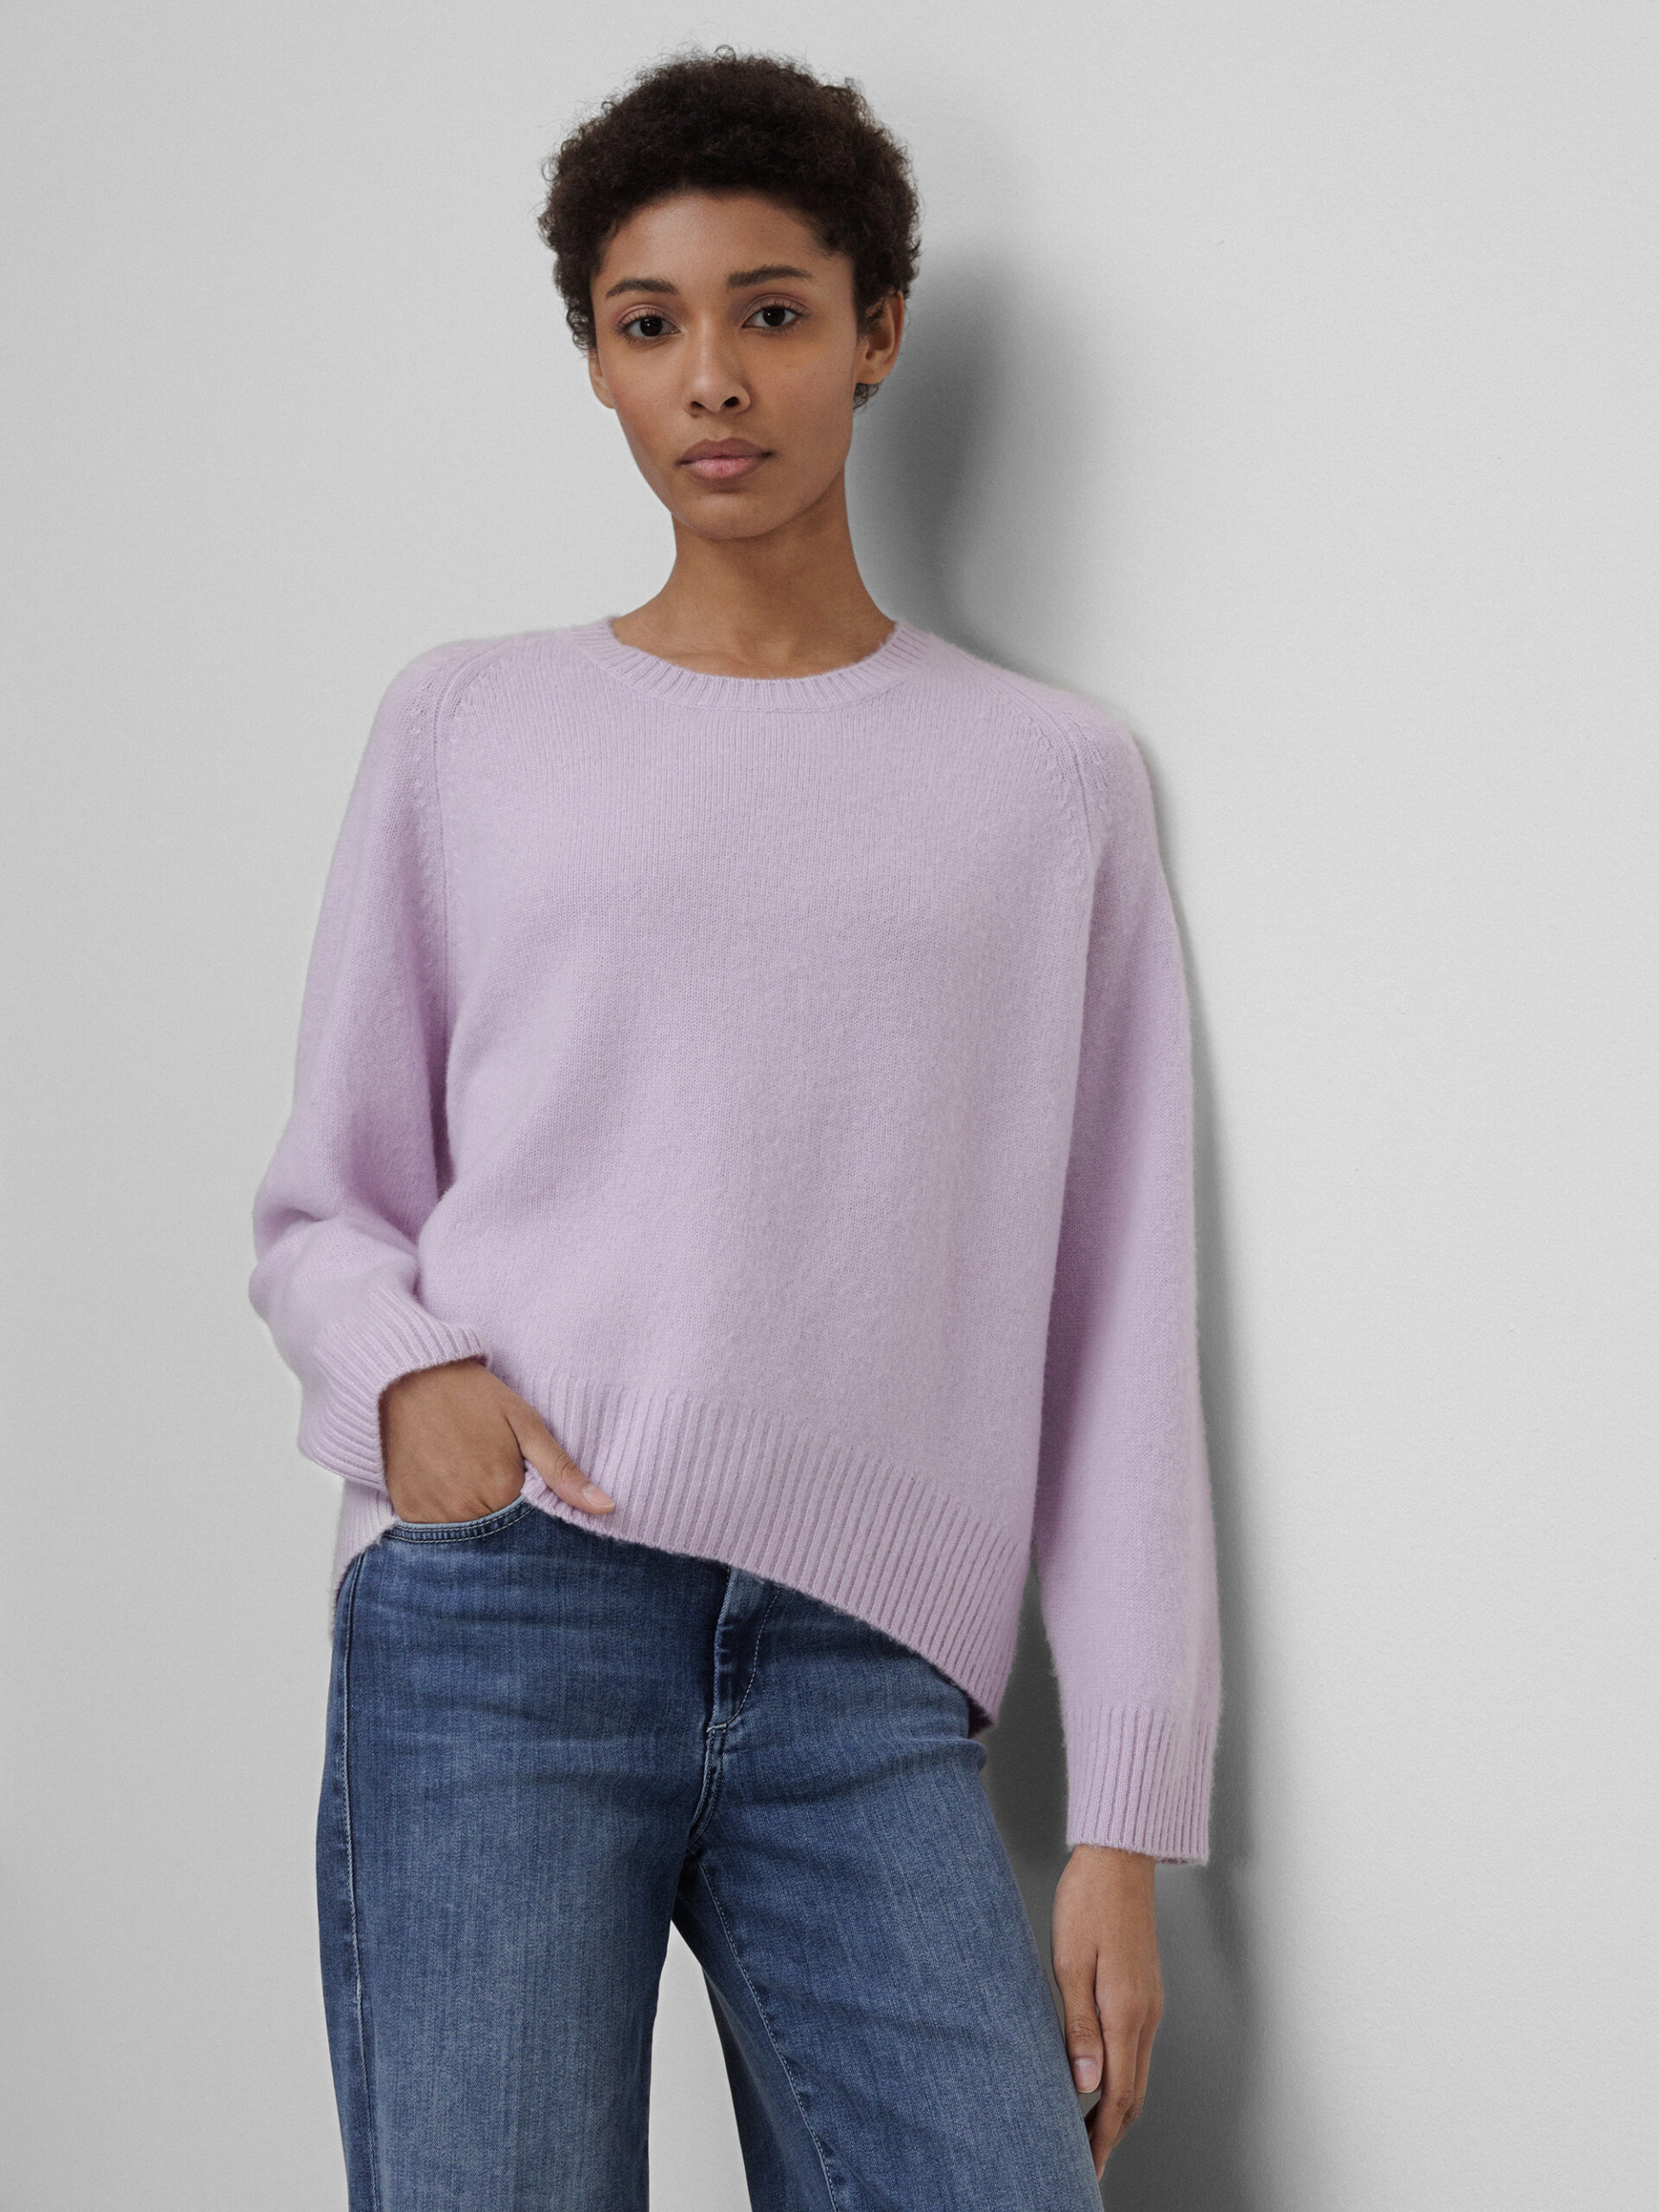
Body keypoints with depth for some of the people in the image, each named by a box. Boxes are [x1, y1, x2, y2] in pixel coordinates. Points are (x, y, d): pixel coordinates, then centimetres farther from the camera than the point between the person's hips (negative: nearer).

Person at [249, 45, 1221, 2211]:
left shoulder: (1053, 777, 12)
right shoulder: (466, 724, 12)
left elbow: (1117, 1327, 9)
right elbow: (321, 1208, 16)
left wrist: (1127, 1820, 3)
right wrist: (404, 1376, -8)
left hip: (871, 1670, 1)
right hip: (494, 1623, 0)